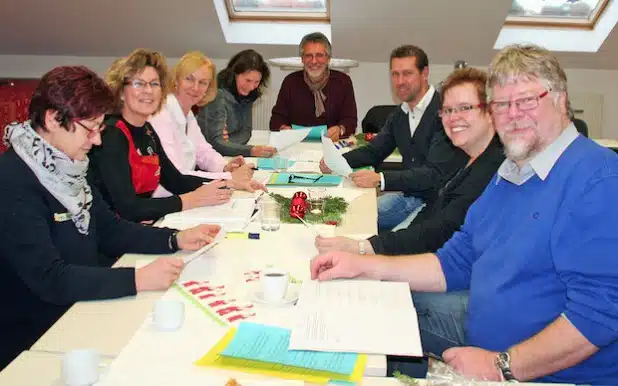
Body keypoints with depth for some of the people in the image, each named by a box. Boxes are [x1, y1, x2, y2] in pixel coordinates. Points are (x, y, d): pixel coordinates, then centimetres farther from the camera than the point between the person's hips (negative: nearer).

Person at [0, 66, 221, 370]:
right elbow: (49, 278, -28)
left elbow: (109, 230, 8)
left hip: (82, 310, 8)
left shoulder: (65, 165, 4)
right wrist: (136, 279, -34)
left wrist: (176, 239, -4)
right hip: (35, 341, -7)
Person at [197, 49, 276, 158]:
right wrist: (251, 151, -40)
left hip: (228, 156, 6)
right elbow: (215, 142, -27)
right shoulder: (218, 95, -20)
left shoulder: (249, 94, 0)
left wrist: (228, 141, -21)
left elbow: (246, 131, 0)